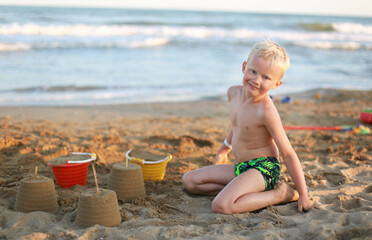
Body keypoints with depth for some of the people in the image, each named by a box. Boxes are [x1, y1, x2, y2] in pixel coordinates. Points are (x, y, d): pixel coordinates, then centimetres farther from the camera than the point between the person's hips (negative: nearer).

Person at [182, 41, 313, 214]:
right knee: (189, 180, 7)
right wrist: (223, 150, 38)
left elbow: (288, 154, -18)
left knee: (221, 206, -30)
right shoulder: (234, 93, 0)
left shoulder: (266, 111, -22)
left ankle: (279, 194, -12)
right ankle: (242, 190, 0)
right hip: (241, 167, 8)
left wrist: (303, 195, -17)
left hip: (263, 167, -8)